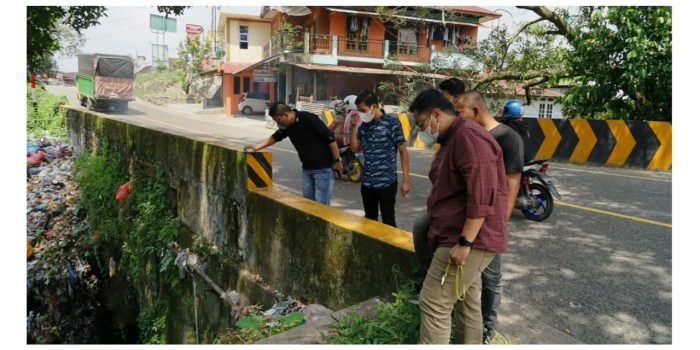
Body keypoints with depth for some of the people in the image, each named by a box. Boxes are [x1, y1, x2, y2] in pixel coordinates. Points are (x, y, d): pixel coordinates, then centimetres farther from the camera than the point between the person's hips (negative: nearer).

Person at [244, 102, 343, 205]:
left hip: (323, 168, -7)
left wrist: (337, 161, -14)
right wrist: (255, 148, 16)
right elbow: (274, 138, 20)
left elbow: (331, 139, -17)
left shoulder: (309, 119, -20)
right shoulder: (287, 126, 2)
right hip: (306, 168, 7)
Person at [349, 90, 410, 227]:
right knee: (369, 220, 17)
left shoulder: (392, 123, -10)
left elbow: (403, 151, -7)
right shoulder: (363, 125, 6)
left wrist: (405, 180, -9)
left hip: (387, 182, -5)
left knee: (388, 222, 4)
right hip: (367, 183, 5)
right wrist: (354, 126, 0)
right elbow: (355, 148, 12)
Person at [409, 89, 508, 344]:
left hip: (470, 240, -11)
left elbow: (482, 194, -26)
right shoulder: (452, 139, 17)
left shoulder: (468, 136, -18)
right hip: (463, 239, 11)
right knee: (468, 302, 18)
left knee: (433, 304, -8)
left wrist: (464, 242, -26)